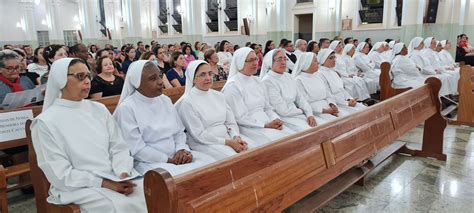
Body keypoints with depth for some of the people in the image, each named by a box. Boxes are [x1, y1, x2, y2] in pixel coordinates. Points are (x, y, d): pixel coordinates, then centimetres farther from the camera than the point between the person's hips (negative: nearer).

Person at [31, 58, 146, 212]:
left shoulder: (99, 109, 11)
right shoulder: (46, 122, -4)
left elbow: (119, 147, 7)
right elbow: (61, 175, -9)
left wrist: (124, 174, -12)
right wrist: (105, 183, -17)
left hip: (116, 178, 5)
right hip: (78, 187, -5)